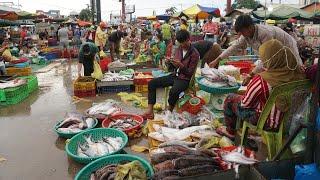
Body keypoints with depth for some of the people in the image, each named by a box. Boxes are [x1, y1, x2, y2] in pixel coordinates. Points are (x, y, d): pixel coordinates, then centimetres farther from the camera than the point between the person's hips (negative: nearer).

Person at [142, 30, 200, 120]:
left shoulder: (194, 53, -11)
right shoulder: (179, 48, 8)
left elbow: (190, 73, -12)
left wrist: (181, 65, -26)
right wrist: (170, 62, -6)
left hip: (185, 79, -7)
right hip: (174, 75, 7)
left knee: (174, 91, -39)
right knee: (151, 83, -8)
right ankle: (150, 111, -13)